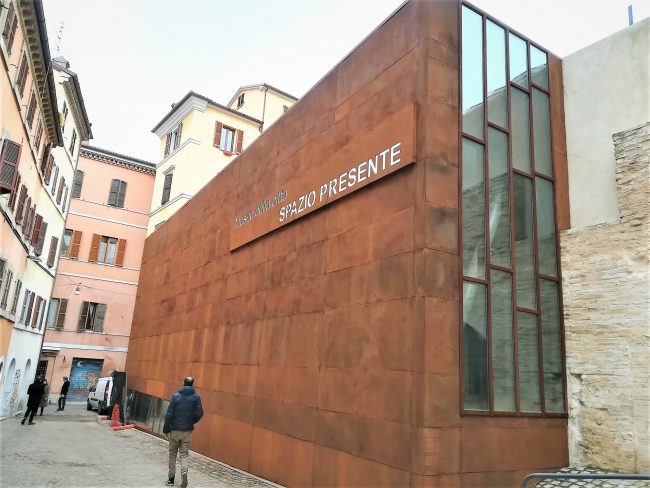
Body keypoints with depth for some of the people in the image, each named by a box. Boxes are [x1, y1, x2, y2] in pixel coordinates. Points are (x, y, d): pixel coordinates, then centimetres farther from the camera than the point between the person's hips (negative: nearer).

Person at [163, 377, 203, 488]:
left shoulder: (176, 396, -9)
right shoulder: (196, 397, -5)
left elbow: (169, 414, -10)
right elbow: (199, 413, -7)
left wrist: (166, 429, -4)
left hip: (175, 429, -1)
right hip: (187, 430, 1)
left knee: (172, 453, 15)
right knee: (184, 454, 9)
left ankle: (171, 477, 21)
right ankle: (184, 471, -14)